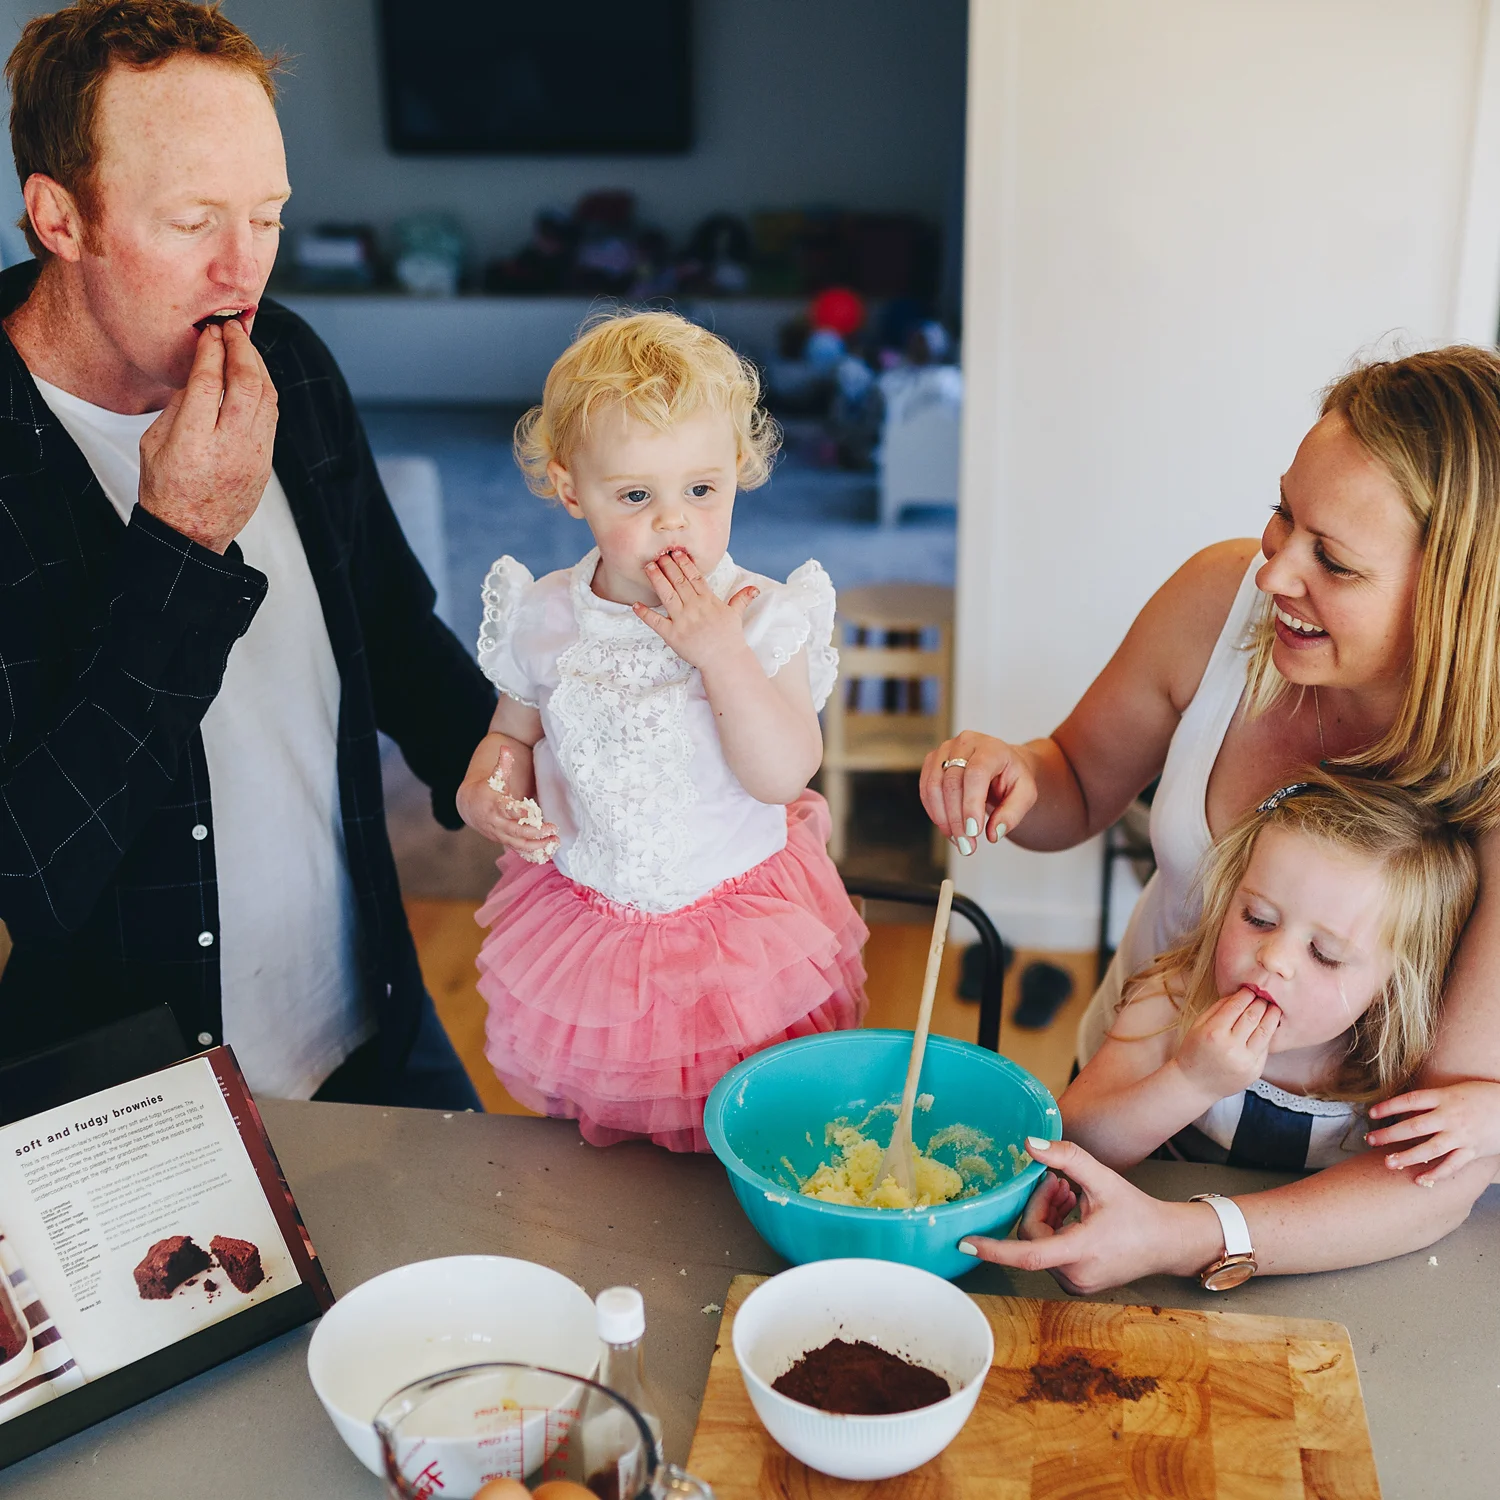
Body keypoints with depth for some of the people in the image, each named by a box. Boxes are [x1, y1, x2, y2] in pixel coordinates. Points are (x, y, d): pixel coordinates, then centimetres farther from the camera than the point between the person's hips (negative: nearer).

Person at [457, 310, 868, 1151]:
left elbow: (784, 776, -22)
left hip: (739, 927, -2)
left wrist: (721, 655, -29)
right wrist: (485, 796, -11)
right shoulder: (546, 622, -6)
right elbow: (513, 735, 10)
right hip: (581, 919, 3)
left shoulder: (762, 617, -13)